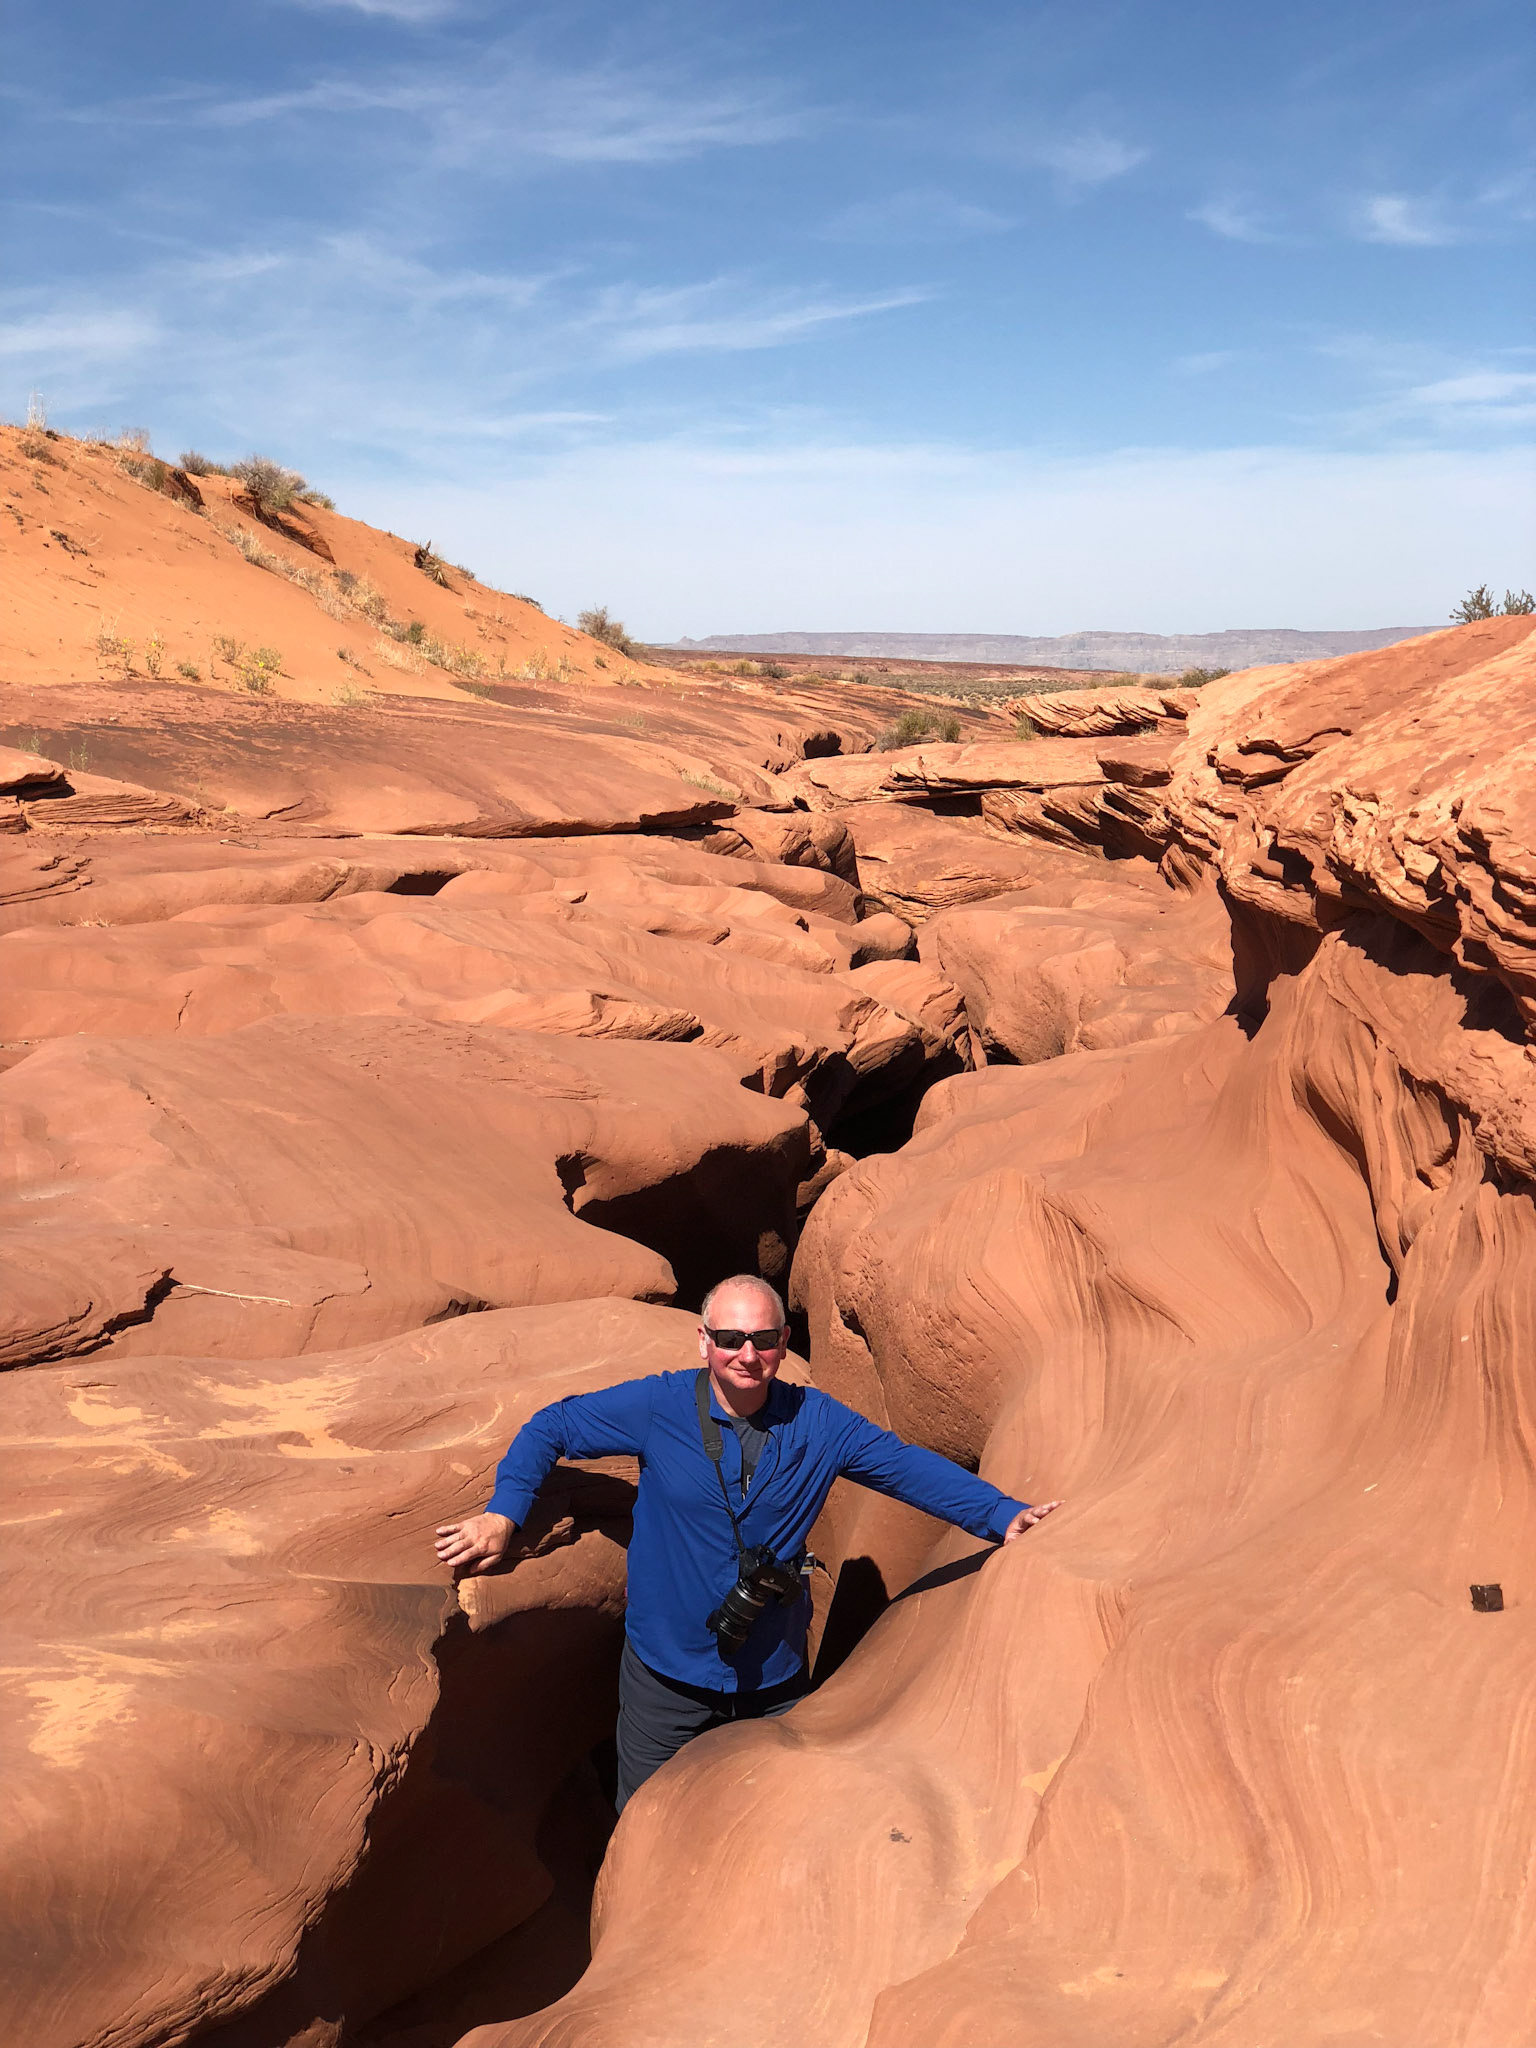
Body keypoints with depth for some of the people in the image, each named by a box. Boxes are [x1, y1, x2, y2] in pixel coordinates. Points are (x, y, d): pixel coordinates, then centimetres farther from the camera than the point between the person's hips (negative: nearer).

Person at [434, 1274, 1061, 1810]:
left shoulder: (818, 1423, -8)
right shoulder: (657, 1406, -13)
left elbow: (908, 1465, -2)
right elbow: (552, 1427, -3)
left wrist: (1004, 1515, -10)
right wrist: (502, 1514, -14)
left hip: (774, 1679, 2)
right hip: (667, 1671, -1)